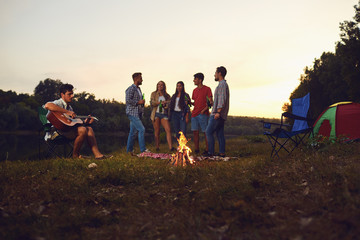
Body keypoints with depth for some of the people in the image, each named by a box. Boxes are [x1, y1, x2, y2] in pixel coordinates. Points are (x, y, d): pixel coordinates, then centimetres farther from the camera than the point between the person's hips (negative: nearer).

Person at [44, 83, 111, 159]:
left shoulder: (69, 107, 23)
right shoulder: (58, 103, -5)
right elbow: (47, 105, -30)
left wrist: (84, 122, 8)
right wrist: (67, 112, -28)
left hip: (67, 128, 9)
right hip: (57, 131, -9)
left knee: (89, 128, -2)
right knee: (82, 130, -26)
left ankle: (97, 154, -10)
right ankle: (75, 155, -8)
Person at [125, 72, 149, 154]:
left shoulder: (138, 89, 19)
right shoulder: (131, 89, -10)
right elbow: (128, 100, -19)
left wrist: (142, 102, 11)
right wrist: (138, 102, -16)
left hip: (138, 113, 9)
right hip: (132, 113, -9)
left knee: (133, 132, 10)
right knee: (141, 129, -14)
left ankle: (129, 150, 17)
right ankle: (143, 149, -9)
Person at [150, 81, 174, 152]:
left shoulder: (167, 95, 15)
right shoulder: (154, 94, 12)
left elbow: (169, 104, 7)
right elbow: (152, 103, 0)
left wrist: (165, 104, -13)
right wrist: (160, 102, -10)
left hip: (164, 114, 1)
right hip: (156, 114, -1)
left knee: (168, 130, -13)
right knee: (157, 132, 0)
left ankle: (170, 147, -18)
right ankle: (157, 148, 7)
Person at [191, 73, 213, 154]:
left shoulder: (207, 89, -2)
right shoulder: (195, 90, 17)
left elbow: (211, 102, -6)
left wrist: (204, 109, -17)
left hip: (203, 114, -6)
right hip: (194, 114, 6)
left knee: (205, 132, -3)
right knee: (195, 132, 4)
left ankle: (207, 149, 2)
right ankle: (196, 149, 11)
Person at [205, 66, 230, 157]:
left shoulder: (222, 84, -10)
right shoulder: (224, 84, 22)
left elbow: (222, 99, -21)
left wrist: (218, 112, -26)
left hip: (217, 115, -10)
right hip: (221, 115, 10)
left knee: (209, 132, -8)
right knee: (220, 133, 8)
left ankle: (211, 152, -8)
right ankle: (222, 152, 8)